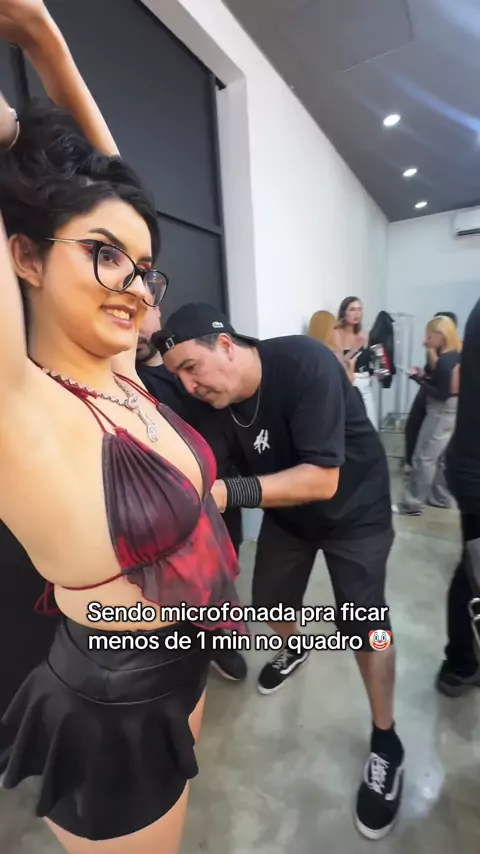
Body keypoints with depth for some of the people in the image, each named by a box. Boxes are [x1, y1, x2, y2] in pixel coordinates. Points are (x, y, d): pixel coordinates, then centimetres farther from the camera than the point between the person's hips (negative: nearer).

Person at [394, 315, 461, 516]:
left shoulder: (445, 360, -21)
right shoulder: (455, 355, 8)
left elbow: (442, 394, -22)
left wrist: (418, 379, -19)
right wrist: (424, 375, -2)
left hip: (442, 412, -10)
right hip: (448, 411, 10)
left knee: (424, 457, -6)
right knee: (439, 456, 18)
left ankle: (412, 504, 1)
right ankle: (440, 497, 29)